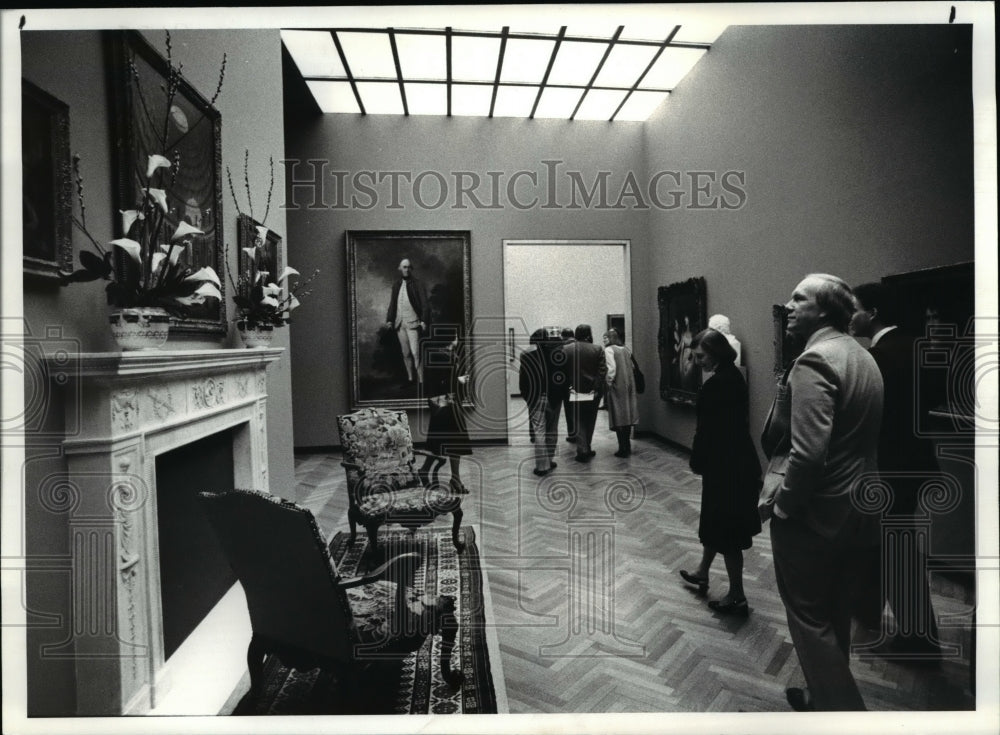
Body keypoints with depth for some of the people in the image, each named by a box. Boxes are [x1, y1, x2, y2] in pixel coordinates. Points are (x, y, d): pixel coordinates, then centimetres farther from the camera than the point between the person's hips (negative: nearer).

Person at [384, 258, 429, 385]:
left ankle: (420, 380, -7)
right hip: (399, 324, 5)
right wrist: (389, 319, 7)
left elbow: (425, 304, -4)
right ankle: (410, 378, 18)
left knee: (415, 352, -11)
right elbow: (392, 304, 19)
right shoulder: (396, 285, 15)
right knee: (405, 353, 9)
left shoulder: (417, 284, 0)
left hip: (413, 323, -5)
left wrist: (424, 321, -14)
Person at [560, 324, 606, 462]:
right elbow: (602, 371, -8)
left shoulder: (565, 349, -3)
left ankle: (583, 450, -1)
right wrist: (597, 388, -6)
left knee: (578, 422, 6)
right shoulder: (597, 350, -3)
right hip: (592, 393, 1)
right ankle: (586, 449, 24)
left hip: (575, 392, -1)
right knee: (589, 422, 15)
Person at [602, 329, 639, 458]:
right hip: (629, 384, 7)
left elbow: (611, 368, -17)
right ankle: (627, 447, 19)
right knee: (627, 416, 12)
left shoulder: (609, 350, -8)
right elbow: (631, 366, 11)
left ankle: (623, 449, 1)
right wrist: (629, 382, 15)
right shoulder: (625, 349, 11)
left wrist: (608, 383, -9)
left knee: (618, 418, -1)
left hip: (617, 386, -6)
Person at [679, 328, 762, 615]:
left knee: (725, 529, 4)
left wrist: (697, 462, -6)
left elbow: (707, 430, -21)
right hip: (738, 462, 10)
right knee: (716, 522, 22)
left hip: (725, 467, -10)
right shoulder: (733, 376, 7)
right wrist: (701, 460, 9)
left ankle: (737, 597, 17)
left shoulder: (717, 384, -23)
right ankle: (702, 573, 40)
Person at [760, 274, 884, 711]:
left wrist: (780, 504, -15)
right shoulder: (863, 357, 9)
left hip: (816, 512, -9)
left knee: (810, 618, 8)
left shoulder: (814, 361, -20)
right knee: (834, 614, 22)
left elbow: (809, 453, -28)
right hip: (859, 508, 9)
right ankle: (826, 695, 38)